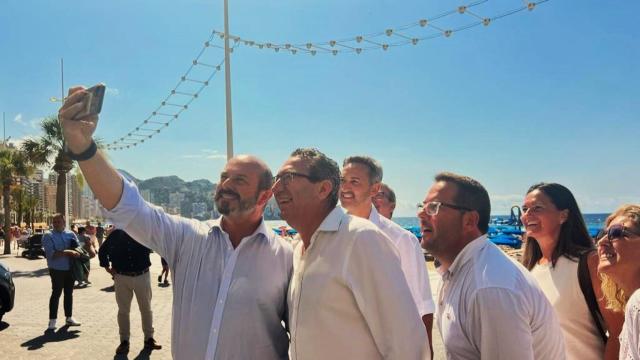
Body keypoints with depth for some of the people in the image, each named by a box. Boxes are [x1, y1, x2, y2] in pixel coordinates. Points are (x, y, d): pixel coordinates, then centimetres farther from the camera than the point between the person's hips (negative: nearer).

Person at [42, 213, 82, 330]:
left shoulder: (70, 234, 7)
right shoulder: (48, 236, -6)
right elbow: (51, 254, -16)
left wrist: (76, 253, -15)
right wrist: (67, 252, -24)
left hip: (70, 269, 5)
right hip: (57, 270, -4)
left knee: (69, 293, 14)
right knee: (56, 294, -4)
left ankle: (69, 317, 25)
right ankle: (52, 320, 4)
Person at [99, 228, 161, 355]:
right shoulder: (115, 234, 0)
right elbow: (102, 251, 14)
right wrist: (107, 267, 5)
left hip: (142, 276, -1)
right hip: (121, 277, 1)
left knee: (146, 309, 10)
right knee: (123, 310, 8)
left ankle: (149, 339, 22)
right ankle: (124, 341, 18)